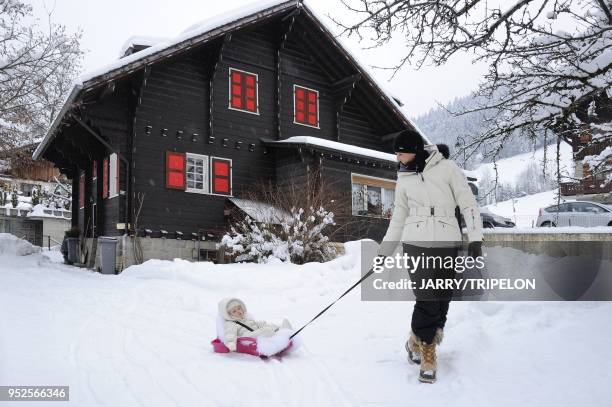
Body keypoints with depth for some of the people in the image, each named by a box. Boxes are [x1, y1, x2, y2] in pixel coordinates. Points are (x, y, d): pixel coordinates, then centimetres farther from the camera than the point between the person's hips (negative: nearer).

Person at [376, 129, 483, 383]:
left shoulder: (446, 168, -1)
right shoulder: (403, 179, 9)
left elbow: (468, 202, -1)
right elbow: (398, 218, 17)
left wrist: (475, 238, -9)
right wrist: (384, 251, 16)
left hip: (447, 243, -1)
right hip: (416, 243, 1)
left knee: (443, 298, 2)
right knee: (427, 300, -7)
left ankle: (418, 343, 24)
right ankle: (426, 352, 9)